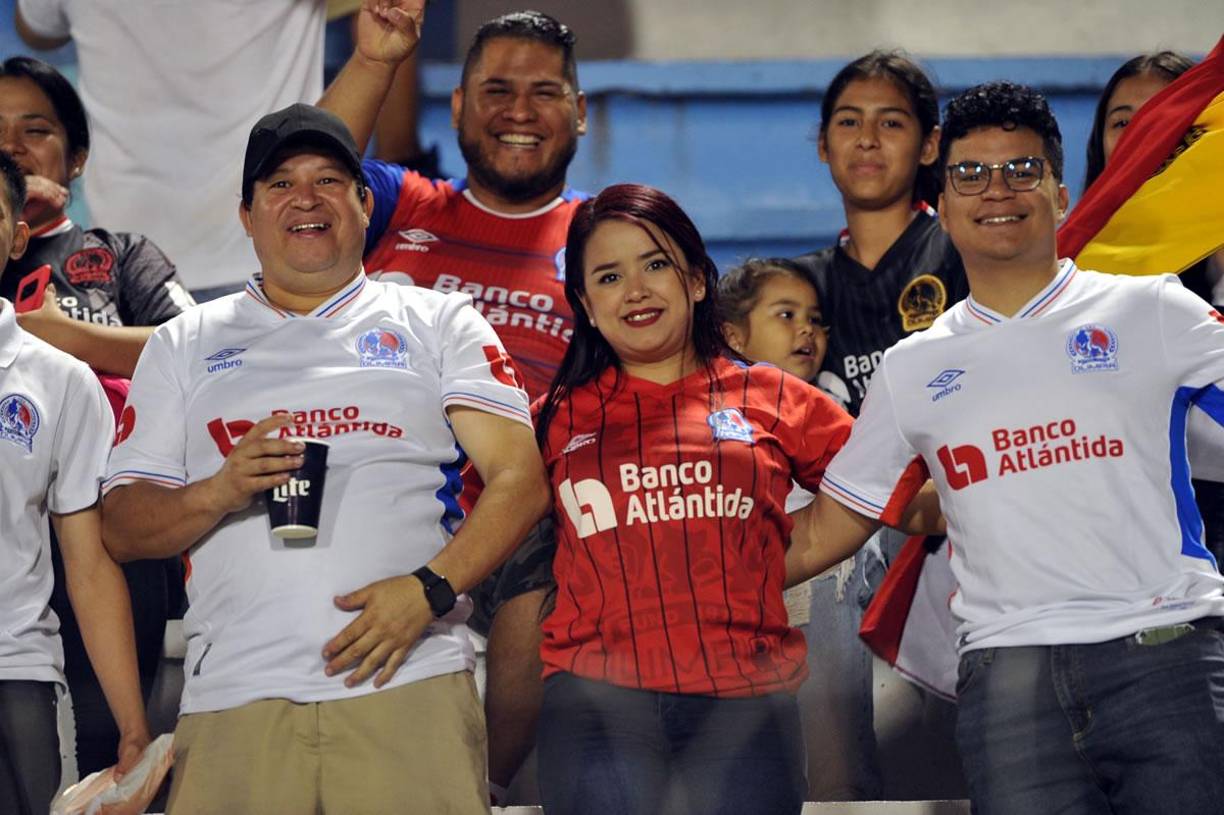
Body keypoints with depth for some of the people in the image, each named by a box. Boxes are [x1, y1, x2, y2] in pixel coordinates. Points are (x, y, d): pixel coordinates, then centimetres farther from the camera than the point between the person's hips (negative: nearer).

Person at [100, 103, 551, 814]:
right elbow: (122, 527, 13)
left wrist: (428, 590, -12)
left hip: (408, 682, -1)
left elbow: (520, 480, 4)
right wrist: (218, 494, -7)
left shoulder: (440, 323, 15)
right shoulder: (184, 346, 19)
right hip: (235, 697, 1)